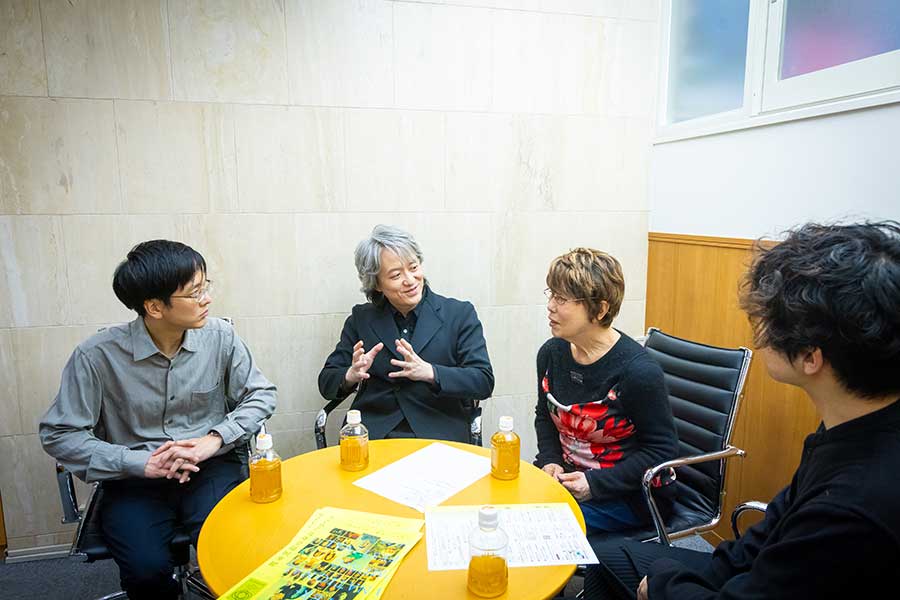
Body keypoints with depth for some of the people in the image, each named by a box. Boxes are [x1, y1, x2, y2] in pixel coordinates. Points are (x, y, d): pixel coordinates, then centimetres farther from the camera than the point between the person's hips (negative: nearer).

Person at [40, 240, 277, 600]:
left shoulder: (220, 337, -6)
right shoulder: (98, 355, -12)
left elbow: (261, 395, 1)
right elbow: (59, 434, -5)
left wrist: (213, 440, -14)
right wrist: (140, 463, -15)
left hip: (210, 469, 1)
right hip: (135, 479, 0)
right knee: (147, 571, -23)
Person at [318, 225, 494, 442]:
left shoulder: (460, 314, 5)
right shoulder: (361, 318, 11)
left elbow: (484, 381, -2)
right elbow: (326, 383, 12)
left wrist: (428, 372, -17)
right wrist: (351, 376, -11)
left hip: (438, 435, -2)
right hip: (372, 435, 2)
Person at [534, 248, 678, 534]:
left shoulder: (638, 370, -22)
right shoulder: (551, 352, -2)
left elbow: (661, 449, -13)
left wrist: (596, 484, -20)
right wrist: (550, 461, -3)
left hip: (628, 493, -6)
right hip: (567, 477, 6)